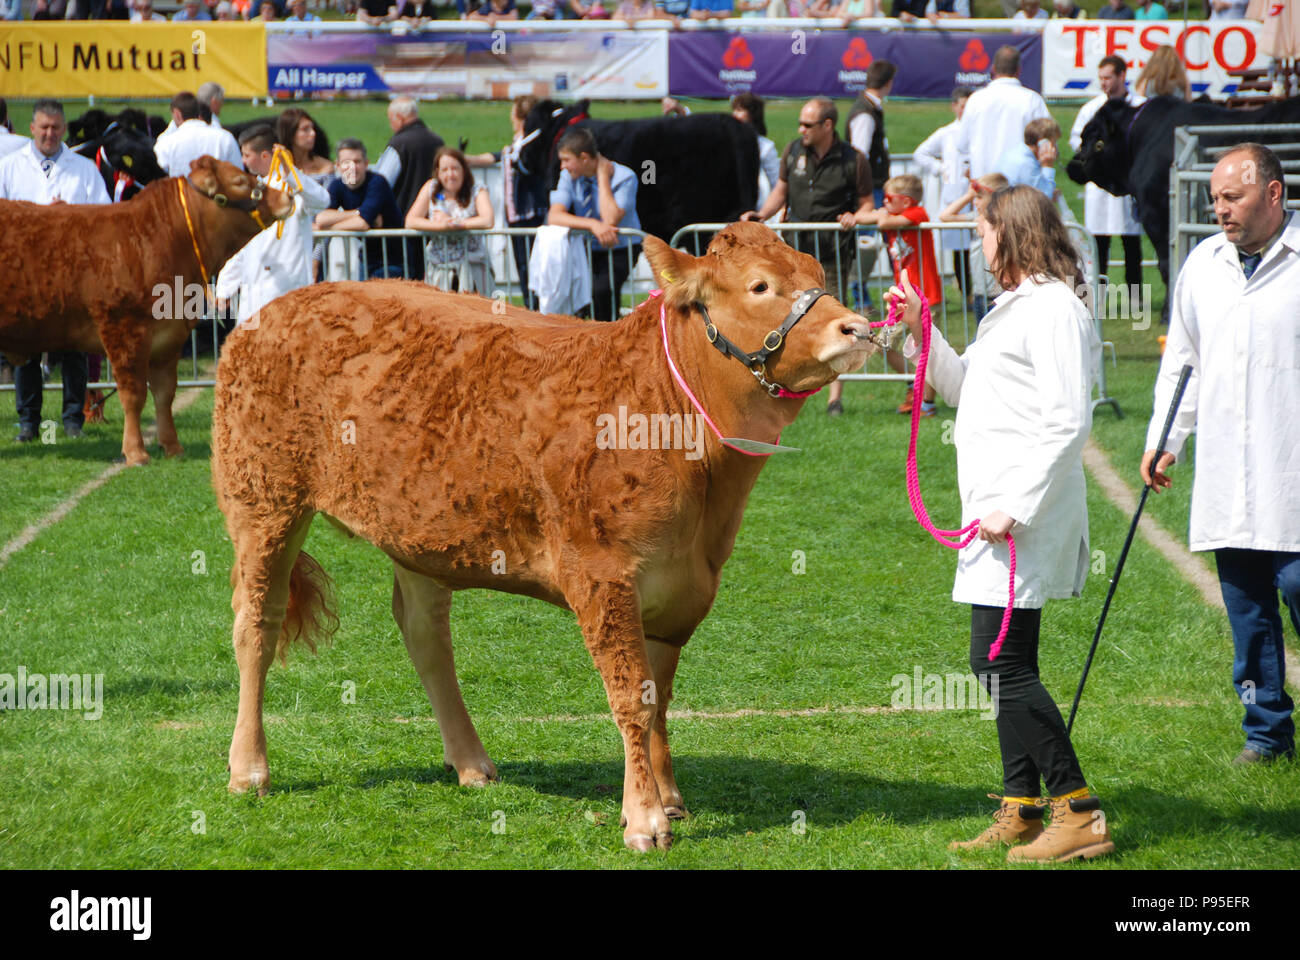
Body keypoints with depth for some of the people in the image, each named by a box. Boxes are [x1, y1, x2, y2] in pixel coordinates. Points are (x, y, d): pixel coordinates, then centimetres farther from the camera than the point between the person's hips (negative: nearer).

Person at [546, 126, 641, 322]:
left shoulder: (624, 177, -17)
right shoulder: (569, 176, -5)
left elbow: (611, 220, -30)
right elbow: (554, 217, -17)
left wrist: (603, 177, -24)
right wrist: (592, 225, -32)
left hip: (619, 250, -5)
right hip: (584, 249, 5)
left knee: (602, 288, -32)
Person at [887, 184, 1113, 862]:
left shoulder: (1053, 309, -13)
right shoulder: (1013, 308, 19)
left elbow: (1068, 424, -20)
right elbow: (961, 387, 31)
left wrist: (1016, 506, -22)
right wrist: (920, 326, 19)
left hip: (1027, 517, -10)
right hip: (1000, 511, 10)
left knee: (998, 662, -12)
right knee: (1005, 665, 12)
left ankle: (1078, 813, -10)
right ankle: (1021, 812, 18)